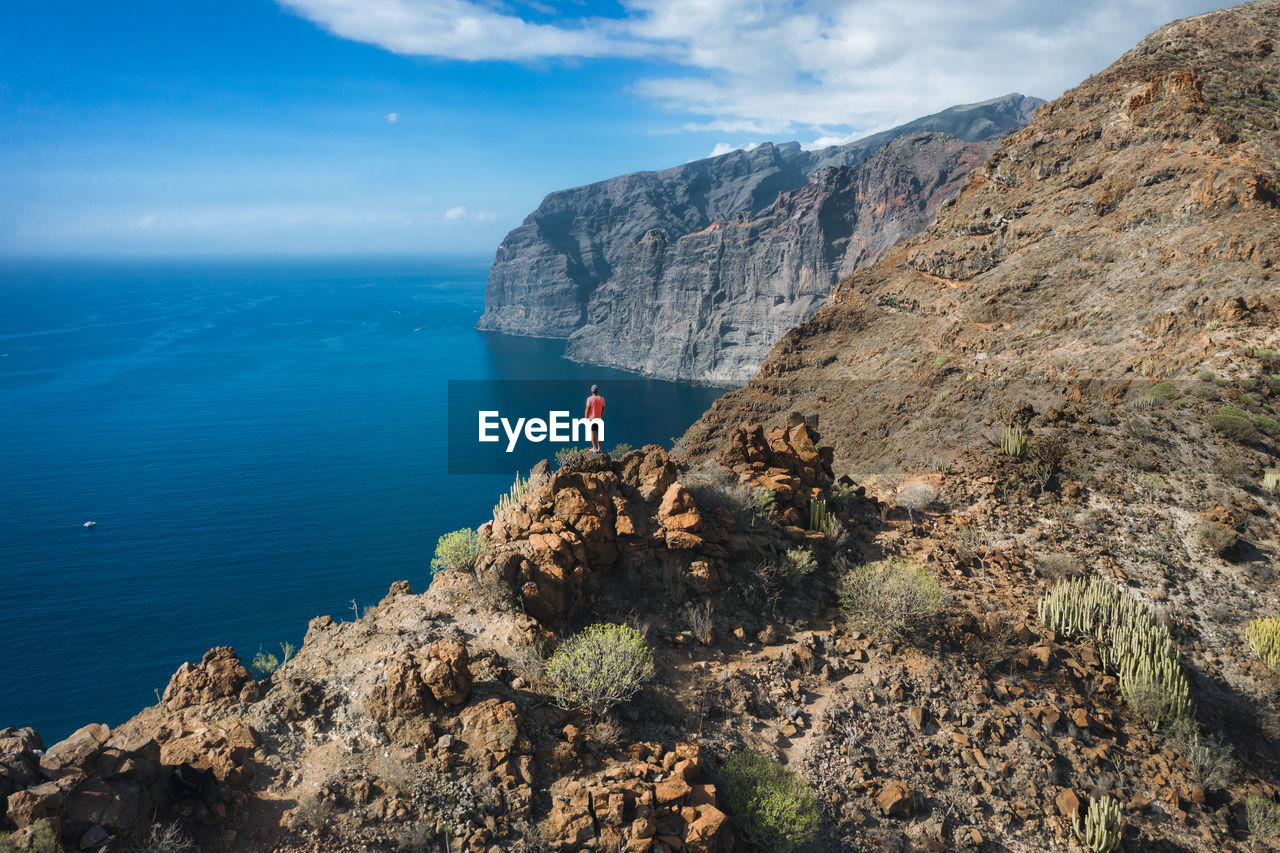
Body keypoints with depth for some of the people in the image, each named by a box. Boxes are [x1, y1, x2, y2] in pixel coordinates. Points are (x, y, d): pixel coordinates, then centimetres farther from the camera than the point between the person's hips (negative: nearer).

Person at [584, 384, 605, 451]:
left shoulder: (589, 399, -13)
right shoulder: (602, 399, 2)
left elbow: (587, 410, -13)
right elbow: (603, 409, 9)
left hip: (591, 418, -5)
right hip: (598, 418, 5)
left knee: (592, 432, 0)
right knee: (598, 433, 9)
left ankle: (594, 448, -1)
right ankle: (599, 448, 11)